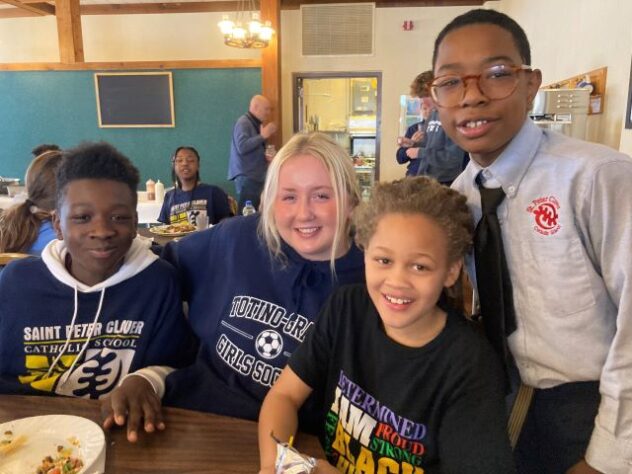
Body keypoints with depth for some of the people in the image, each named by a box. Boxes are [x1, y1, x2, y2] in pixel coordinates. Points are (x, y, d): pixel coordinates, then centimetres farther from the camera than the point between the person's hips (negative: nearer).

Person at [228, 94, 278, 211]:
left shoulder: (256, 124, 18)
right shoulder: (243, 122, -9)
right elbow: (242, 147, -24)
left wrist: (265, 157, 9)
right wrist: (263, 136, -18)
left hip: (256, 175, 9)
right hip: (246, 176, -9)